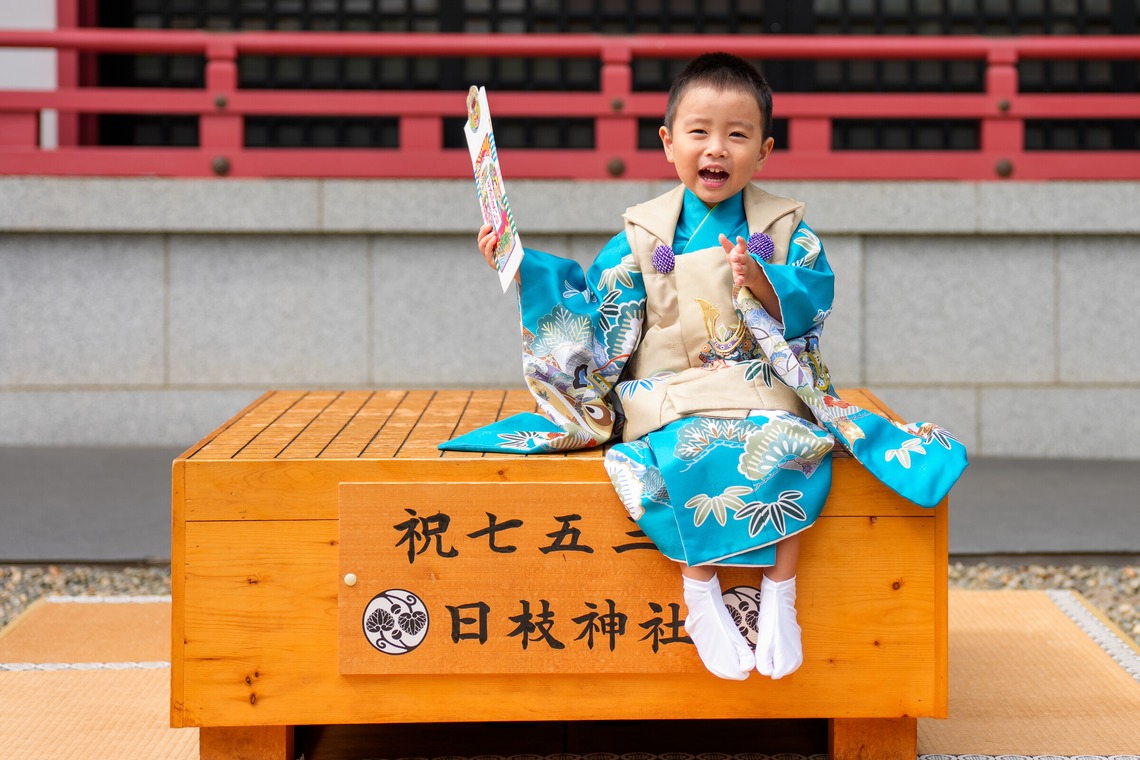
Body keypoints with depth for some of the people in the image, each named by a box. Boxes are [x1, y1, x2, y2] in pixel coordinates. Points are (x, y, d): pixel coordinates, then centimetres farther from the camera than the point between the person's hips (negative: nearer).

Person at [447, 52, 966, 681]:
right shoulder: (643, 234, 8)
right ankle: (700, 598, -22)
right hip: (674, 396, -1)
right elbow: (593, 306, 8)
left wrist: (763, 283, -22)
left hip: (767, 389, 1)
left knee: (796, 448, -31)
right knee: (694, 453, -34)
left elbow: (814, 303, -4)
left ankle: (779, 595, -21)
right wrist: (525, 267, -1)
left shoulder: (785, 228, 8)